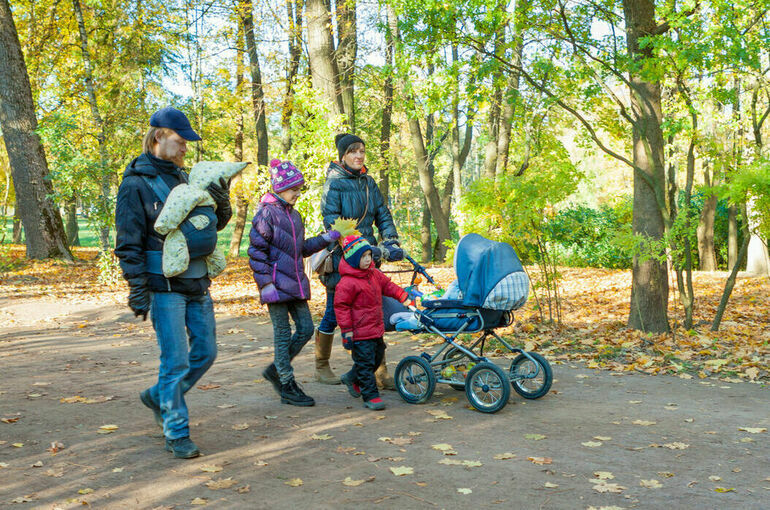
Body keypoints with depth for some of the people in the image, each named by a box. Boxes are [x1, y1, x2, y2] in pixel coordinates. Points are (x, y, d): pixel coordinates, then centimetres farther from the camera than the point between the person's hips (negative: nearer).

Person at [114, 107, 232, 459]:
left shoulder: (184, 178, 12)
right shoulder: (136, 184, -7)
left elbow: (213, 226, 18)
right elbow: (128, 243, -10)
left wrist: (222, 204, -3)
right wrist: (138, 290, -15)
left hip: (198, 282, 7)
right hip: (165, 287, -7)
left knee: (205, 352, 13)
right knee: (176, 361, -3)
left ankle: (159, 397, 34)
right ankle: (177, 434, 11)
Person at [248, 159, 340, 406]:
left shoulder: (294, 215, 16)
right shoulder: (267, 213, -9)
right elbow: (256, 251, -13)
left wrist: (326, 238, 12)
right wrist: (266, 283, -18)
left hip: (295, 283, 8)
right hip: (277, 284, -8)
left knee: (306, 329, 7)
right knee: (283, 334, 0)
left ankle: (275, 369, 23)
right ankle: (287, 387, 10)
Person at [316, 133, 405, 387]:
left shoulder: (368, 182, 10)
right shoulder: (334, 183, -9)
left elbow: (383, 215, 10)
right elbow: (331, 221, -18)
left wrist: (392, 242, -6)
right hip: (341, 257, -5)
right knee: (334, 314, 5)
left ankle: (379, 371, 10)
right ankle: (321, 367, 23)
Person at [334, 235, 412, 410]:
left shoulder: (374, 274, 7)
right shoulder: (347, 282, -18)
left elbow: (387, 285, 21)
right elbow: (341, 306, -16)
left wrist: (404, 296, 9)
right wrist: (347, 331, -17)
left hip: (376, 330, 9)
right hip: (360, 333, -9)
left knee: (377, 358, 21)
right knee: (365, 363, -3)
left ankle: (352, 378, 41)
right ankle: (371, 397, 6)